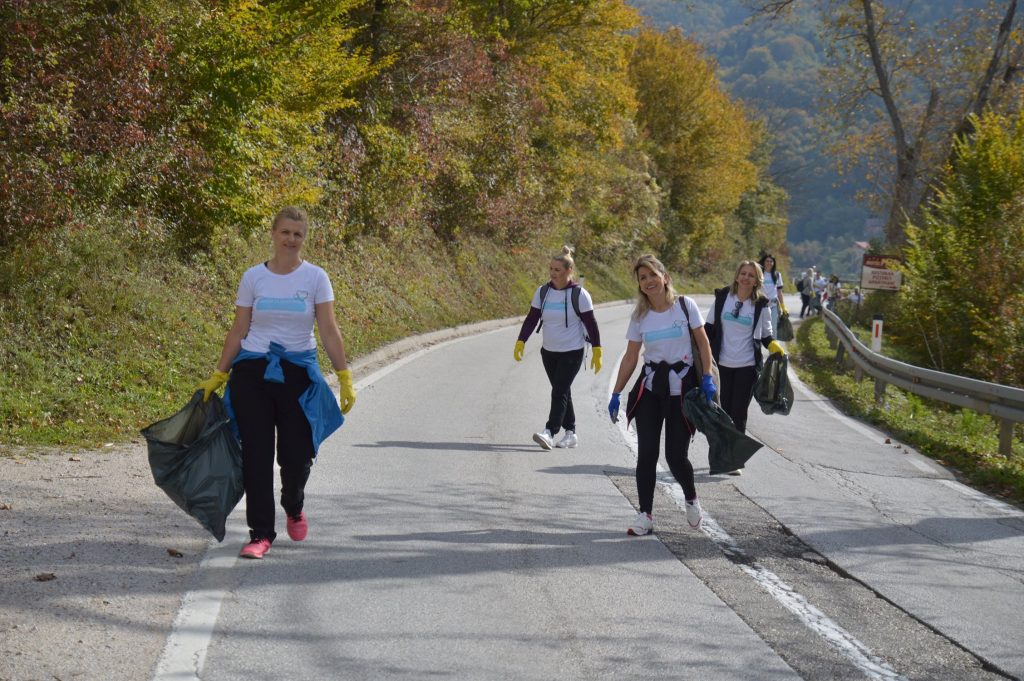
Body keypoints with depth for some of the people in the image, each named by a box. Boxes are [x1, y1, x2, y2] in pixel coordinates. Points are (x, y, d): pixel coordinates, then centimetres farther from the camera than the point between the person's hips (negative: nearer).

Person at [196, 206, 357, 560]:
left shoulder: (315, 278, 0)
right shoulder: (254, 278, 3)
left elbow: (328, 330, -3)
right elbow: (238, 331, 7)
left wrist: (344, 377, -9)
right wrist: (218, 375, 5)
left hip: (298, 372, -1)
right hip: (254, 371, 1)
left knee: (296, 454, 0)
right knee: (256, 455, -3)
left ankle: (294, 508, 33)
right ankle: (261, 534, 4)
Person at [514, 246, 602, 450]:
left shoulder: (579, 294, -11)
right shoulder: (542, 292, 1)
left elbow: (591, 323, -7)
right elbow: (531, 318, 3)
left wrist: (597, 352, -7)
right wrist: (521, 342, -6)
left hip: (572, 352, -5)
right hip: (548, 352, 5)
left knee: (559, 392, -14)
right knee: (562, 392, 12)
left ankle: (550, 432, -21)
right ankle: (570, 432, 21)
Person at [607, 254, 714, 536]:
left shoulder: (685, 305, -4)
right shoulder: (640, 316, 3)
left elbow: (702, 343, 0)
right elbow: (630, 357, 6)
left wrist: (707, 378, -9)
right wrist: (616, 393, 3)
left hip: (682, 387, -2)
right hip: (650, 389, 2)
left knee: (676, 455, -3)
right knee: (646, 454, -3)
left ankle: (691, 499, 27)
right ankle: (645, 515, 4)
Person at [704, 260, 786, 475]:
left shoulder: (760, 305, -1)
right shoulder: (723, 297, 0)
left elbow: (766, 336, 6)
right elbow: (709, 328, 7)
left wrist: (775, 347, -15)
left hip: (747, 366, -1)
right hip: (722, 364, 1)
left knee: (738, 413, 0)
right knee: (724, 411, 9)